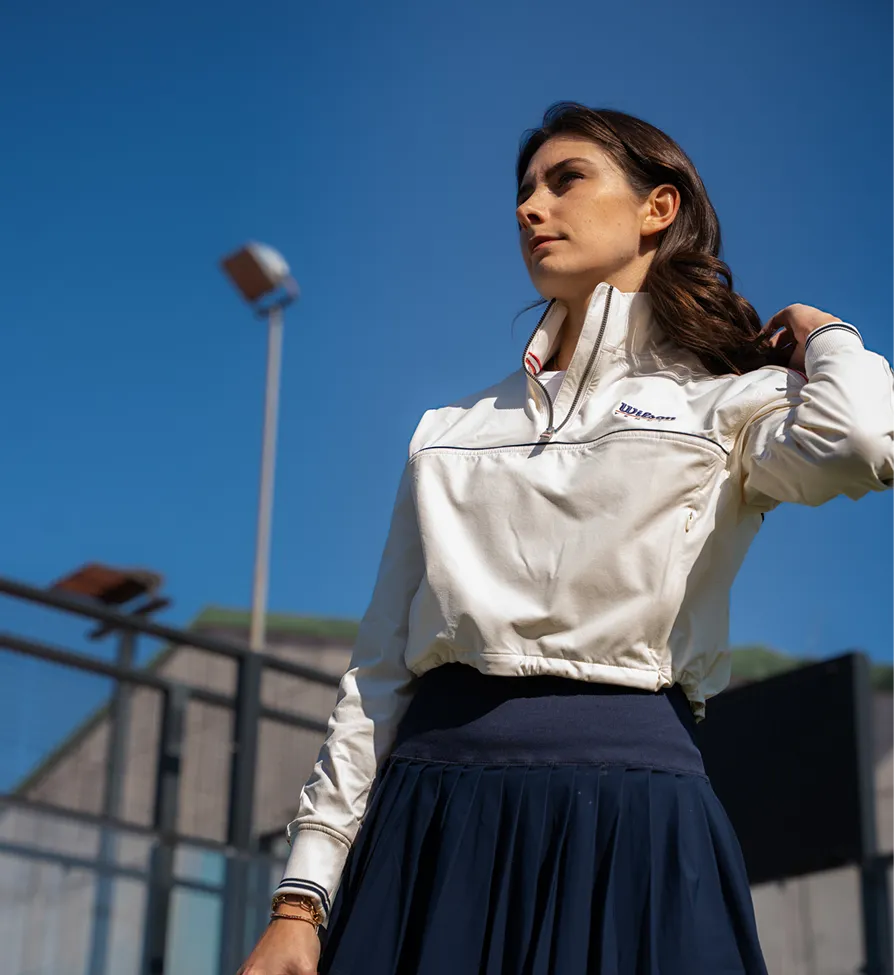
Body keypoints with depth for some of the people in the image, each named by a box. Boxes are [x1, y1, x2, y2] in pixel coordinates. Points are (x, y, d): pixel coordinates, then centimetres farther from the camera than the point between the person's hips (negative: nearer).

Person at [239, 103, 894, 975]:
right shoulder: (449, 433, 18)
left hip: (627, 818, -3)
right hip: (431, 812, 4)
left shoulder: (726, 402, 7)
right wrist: (302, 898, 4)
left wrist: (820, 334, 5)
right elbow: (380, 668, 13)